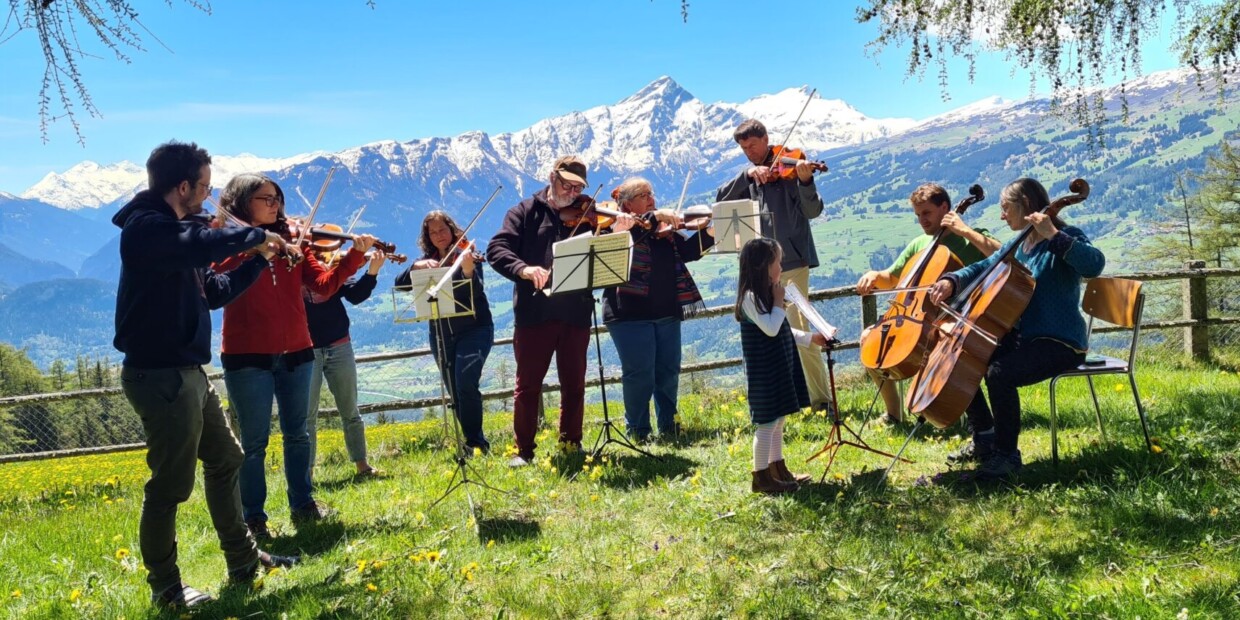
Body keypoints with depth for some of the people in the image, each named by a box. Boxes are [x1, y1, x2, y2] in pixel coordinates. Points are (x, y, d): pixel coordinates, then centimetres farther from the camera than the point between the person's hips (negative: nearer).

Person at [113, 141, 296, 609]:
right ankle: (165, 588, 16)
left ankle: (243, 560, 32)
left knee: (225, 460, 19)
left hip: (186, 372, 11)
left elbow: (216, 291, 19)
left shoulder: (173, 231, 13)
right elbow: (209, 244, -36)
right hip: (160, 375, -11)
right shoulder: (147, 228, -17)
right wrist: (255, 236, -18)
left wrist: (260, 257, 12)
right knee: (172, 484, -1)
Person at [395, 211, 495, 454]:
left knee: (466, 383, -22)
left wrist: (468, 269, -41)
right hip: (441, 334, 5)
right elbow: (400, 283, -5)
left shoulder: (466, 254, -6)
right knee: (454, 391, 8)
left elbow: (476, 292, -21)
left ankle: (475, 441, -10)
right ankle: (476, 441, 22)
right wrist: (417, 266, -23)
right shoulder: (427, 260, 7)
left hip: (474, 329, -5)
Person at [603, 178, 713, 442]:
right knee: (640, 375, -4)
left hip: (667, 313, 6)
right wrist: (655, 217, -32)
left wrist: (710, 233, -10)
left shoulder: (665, 228, 15)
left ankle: (668, 426, 24)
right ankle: (637, 430, 11)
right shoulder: (618, 226, -2)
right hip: (631, 314, -6)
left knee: (669, 372, 11)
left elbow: (687, 251, 5)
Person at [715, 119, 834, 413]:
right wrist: (747, 174, -15)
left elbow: (813, 211, -14)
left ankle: (823, 399, 0)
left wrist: (805, 181, -32)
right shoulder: (748, 177, 13)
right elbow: (721, 200, -2)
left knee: (797, 330, -10)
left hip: (791, 261, -6)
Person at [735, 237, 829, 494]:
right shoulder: (750, 297, -18)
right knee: (767, 422, -5)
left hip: (780, 367, 10)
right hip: (764, 371, -10)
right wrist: (779, 302, -14)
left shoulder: (765, 294, 12)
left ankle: (778, 469, 26)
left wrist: (810, 338, 19)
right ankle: (761, 476, 3)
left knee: (778, 419, 16)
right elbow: (771, 328, -25)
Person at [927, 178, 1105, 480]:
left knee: (999, 373, -33)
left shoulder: (1065, 239, -12)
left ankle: (1007, 455, -13)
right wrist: (952, 281, -5)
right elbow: (984, 267, 15)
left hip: (1060, 342, -9)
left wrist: (1053, 235, -33)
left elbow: (1094, 264, -32)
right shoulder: (1018, 244, 12)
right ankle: (984, 438, 18)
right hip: (1022, 336, 9)